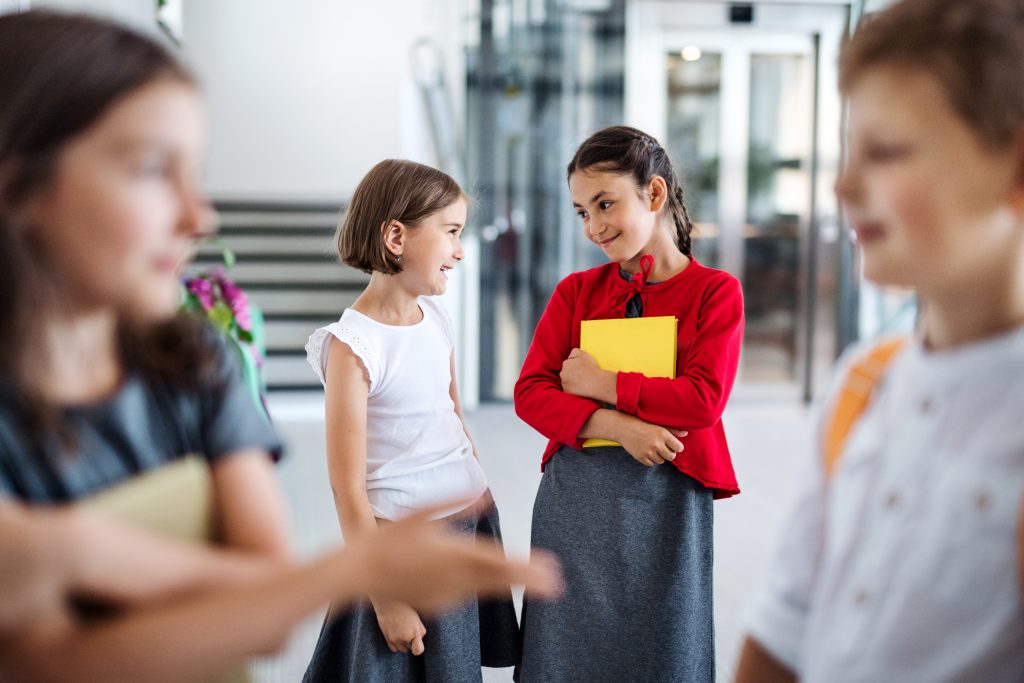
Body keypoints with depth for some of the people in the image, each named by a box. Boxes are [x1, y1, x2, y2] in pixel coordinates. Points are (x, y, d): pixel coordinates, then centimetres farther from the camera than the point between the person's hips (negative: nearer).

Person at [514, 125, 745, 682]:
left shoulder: (715, 291, -2)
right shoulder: (576, 291, 7)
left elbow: (703, 400, -14)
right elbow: (530, 392, -2)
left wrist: (600, 384, -10)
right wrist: (615, 426, -16)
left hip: (667, 497, -3)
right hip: (572, 495, 3)